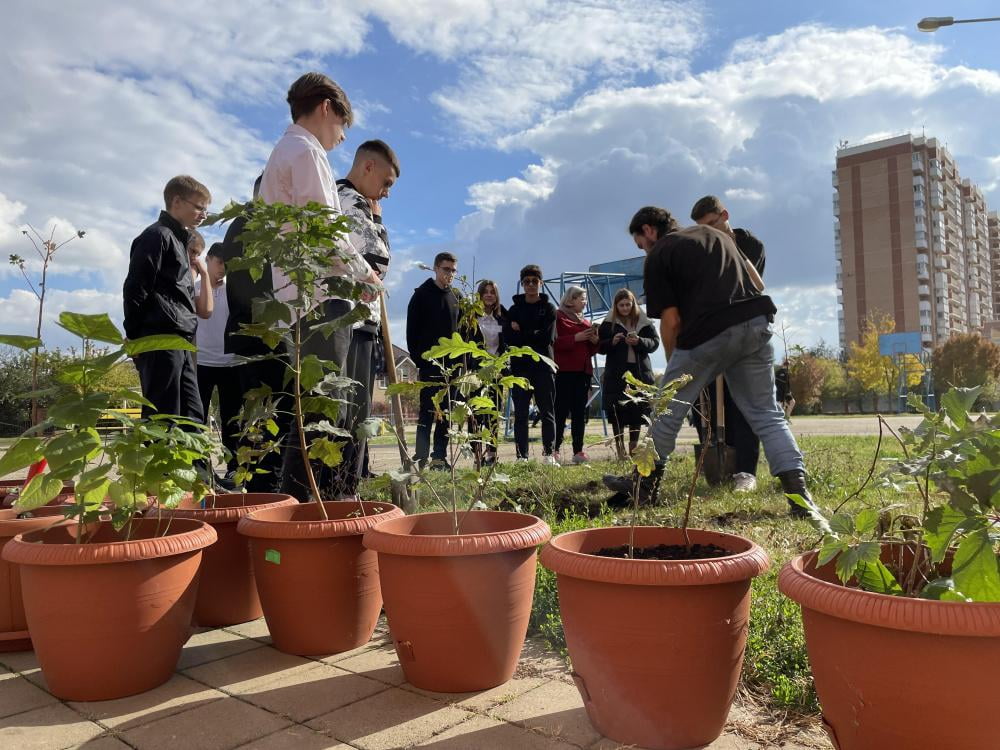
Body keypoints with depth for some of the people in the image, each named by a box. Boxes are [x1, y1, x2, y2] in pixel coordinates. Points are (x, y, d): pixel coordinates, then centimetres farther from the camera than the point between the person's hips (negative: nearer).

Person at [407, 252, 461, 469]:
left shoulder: (457, 297, 15)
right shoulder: (422, 294, 0)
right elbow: (412, 331, -3)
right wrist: (419, 361, -10)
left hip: (452, 365, 5)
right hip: (429, 364, -5)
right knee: (427, 411, -5)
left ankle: (440, 456, 12)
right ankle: (421, 457, -2)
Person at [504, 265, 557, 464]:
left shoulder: (549, 308, 8)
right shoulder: (514, 309, 12)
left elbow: (547, 337, -6)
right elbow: (508, 338, -1)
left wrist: (521, 333, -3)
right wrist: (533, 336, -10)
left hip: (543, 365, -1)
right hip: (520, 366, 1)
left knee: (547, 411, 0)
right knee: (520, 413, 1)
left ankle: (548, 454, 4)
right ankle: (522, 456, 3)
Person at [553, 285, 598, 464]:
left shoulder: (585, 322, 23)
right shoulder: (558, 317, 1)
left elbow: (592, 351, 24)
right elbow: (554, 343, -11)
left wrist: (594, 341, 4)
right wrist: (576, 338, -16)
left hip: (583, 372, 7)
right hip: (564, 371, -7)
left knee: (580, 412, 5)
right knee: (561, 411, -9)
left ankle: (578, 451, 7)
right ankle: (554, 450, -5)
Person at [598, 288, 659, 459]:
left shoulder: (644, 323, 10)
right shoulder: (608, 323, 6)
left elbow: (655, 342, 5)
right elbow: (600, 347, 5)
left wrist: (639, 341, -13)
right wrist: (612, 341, -14)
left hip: (639, 371, 2)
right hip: (616, 373, -2)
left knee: (637, 410, 4)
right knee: (617, 411, -5)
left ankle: (633, 447, 16)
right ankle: (620, 448, 1)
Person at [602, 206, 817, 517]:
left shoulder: (657, 257, 5)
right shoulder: (715, 233, 25)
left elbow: (671, 321, 0)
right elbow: (758, 282, 23)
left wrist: (674, 363, 13)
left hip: (707, 332, -5)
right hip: (757, 324, 6)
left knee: (669, 409, 11)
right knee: (766, 413, 12)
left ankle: (644, 483, 23)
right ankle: (798, 491, 0)